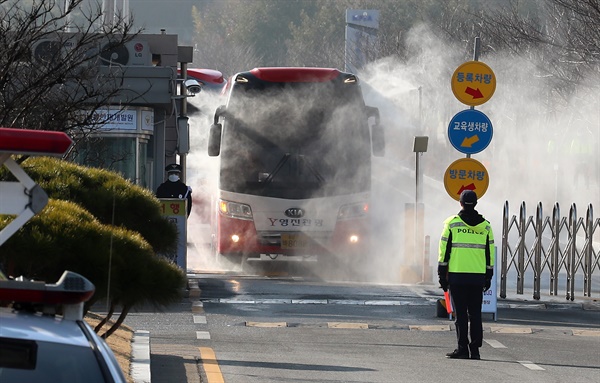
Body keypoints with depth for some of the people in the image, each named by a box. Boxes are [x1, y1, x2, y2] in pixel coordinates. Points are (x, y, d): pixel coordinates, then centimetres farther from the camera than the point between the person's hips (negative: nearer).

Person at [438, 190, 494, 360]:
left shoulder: (452, 223, -2)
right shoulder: (485, 226, 7)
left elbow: (444, 251, -2)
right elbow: (489, 253, 10)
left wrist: (442, 275, 3)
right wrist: (488, 277, 16)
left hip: (457, 276, -2)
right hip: (478, 276, 3)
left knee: (460, 314, 0)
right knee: (475, 314, 7)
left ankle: (463, 348, -3)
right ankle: (475, 349, 5)